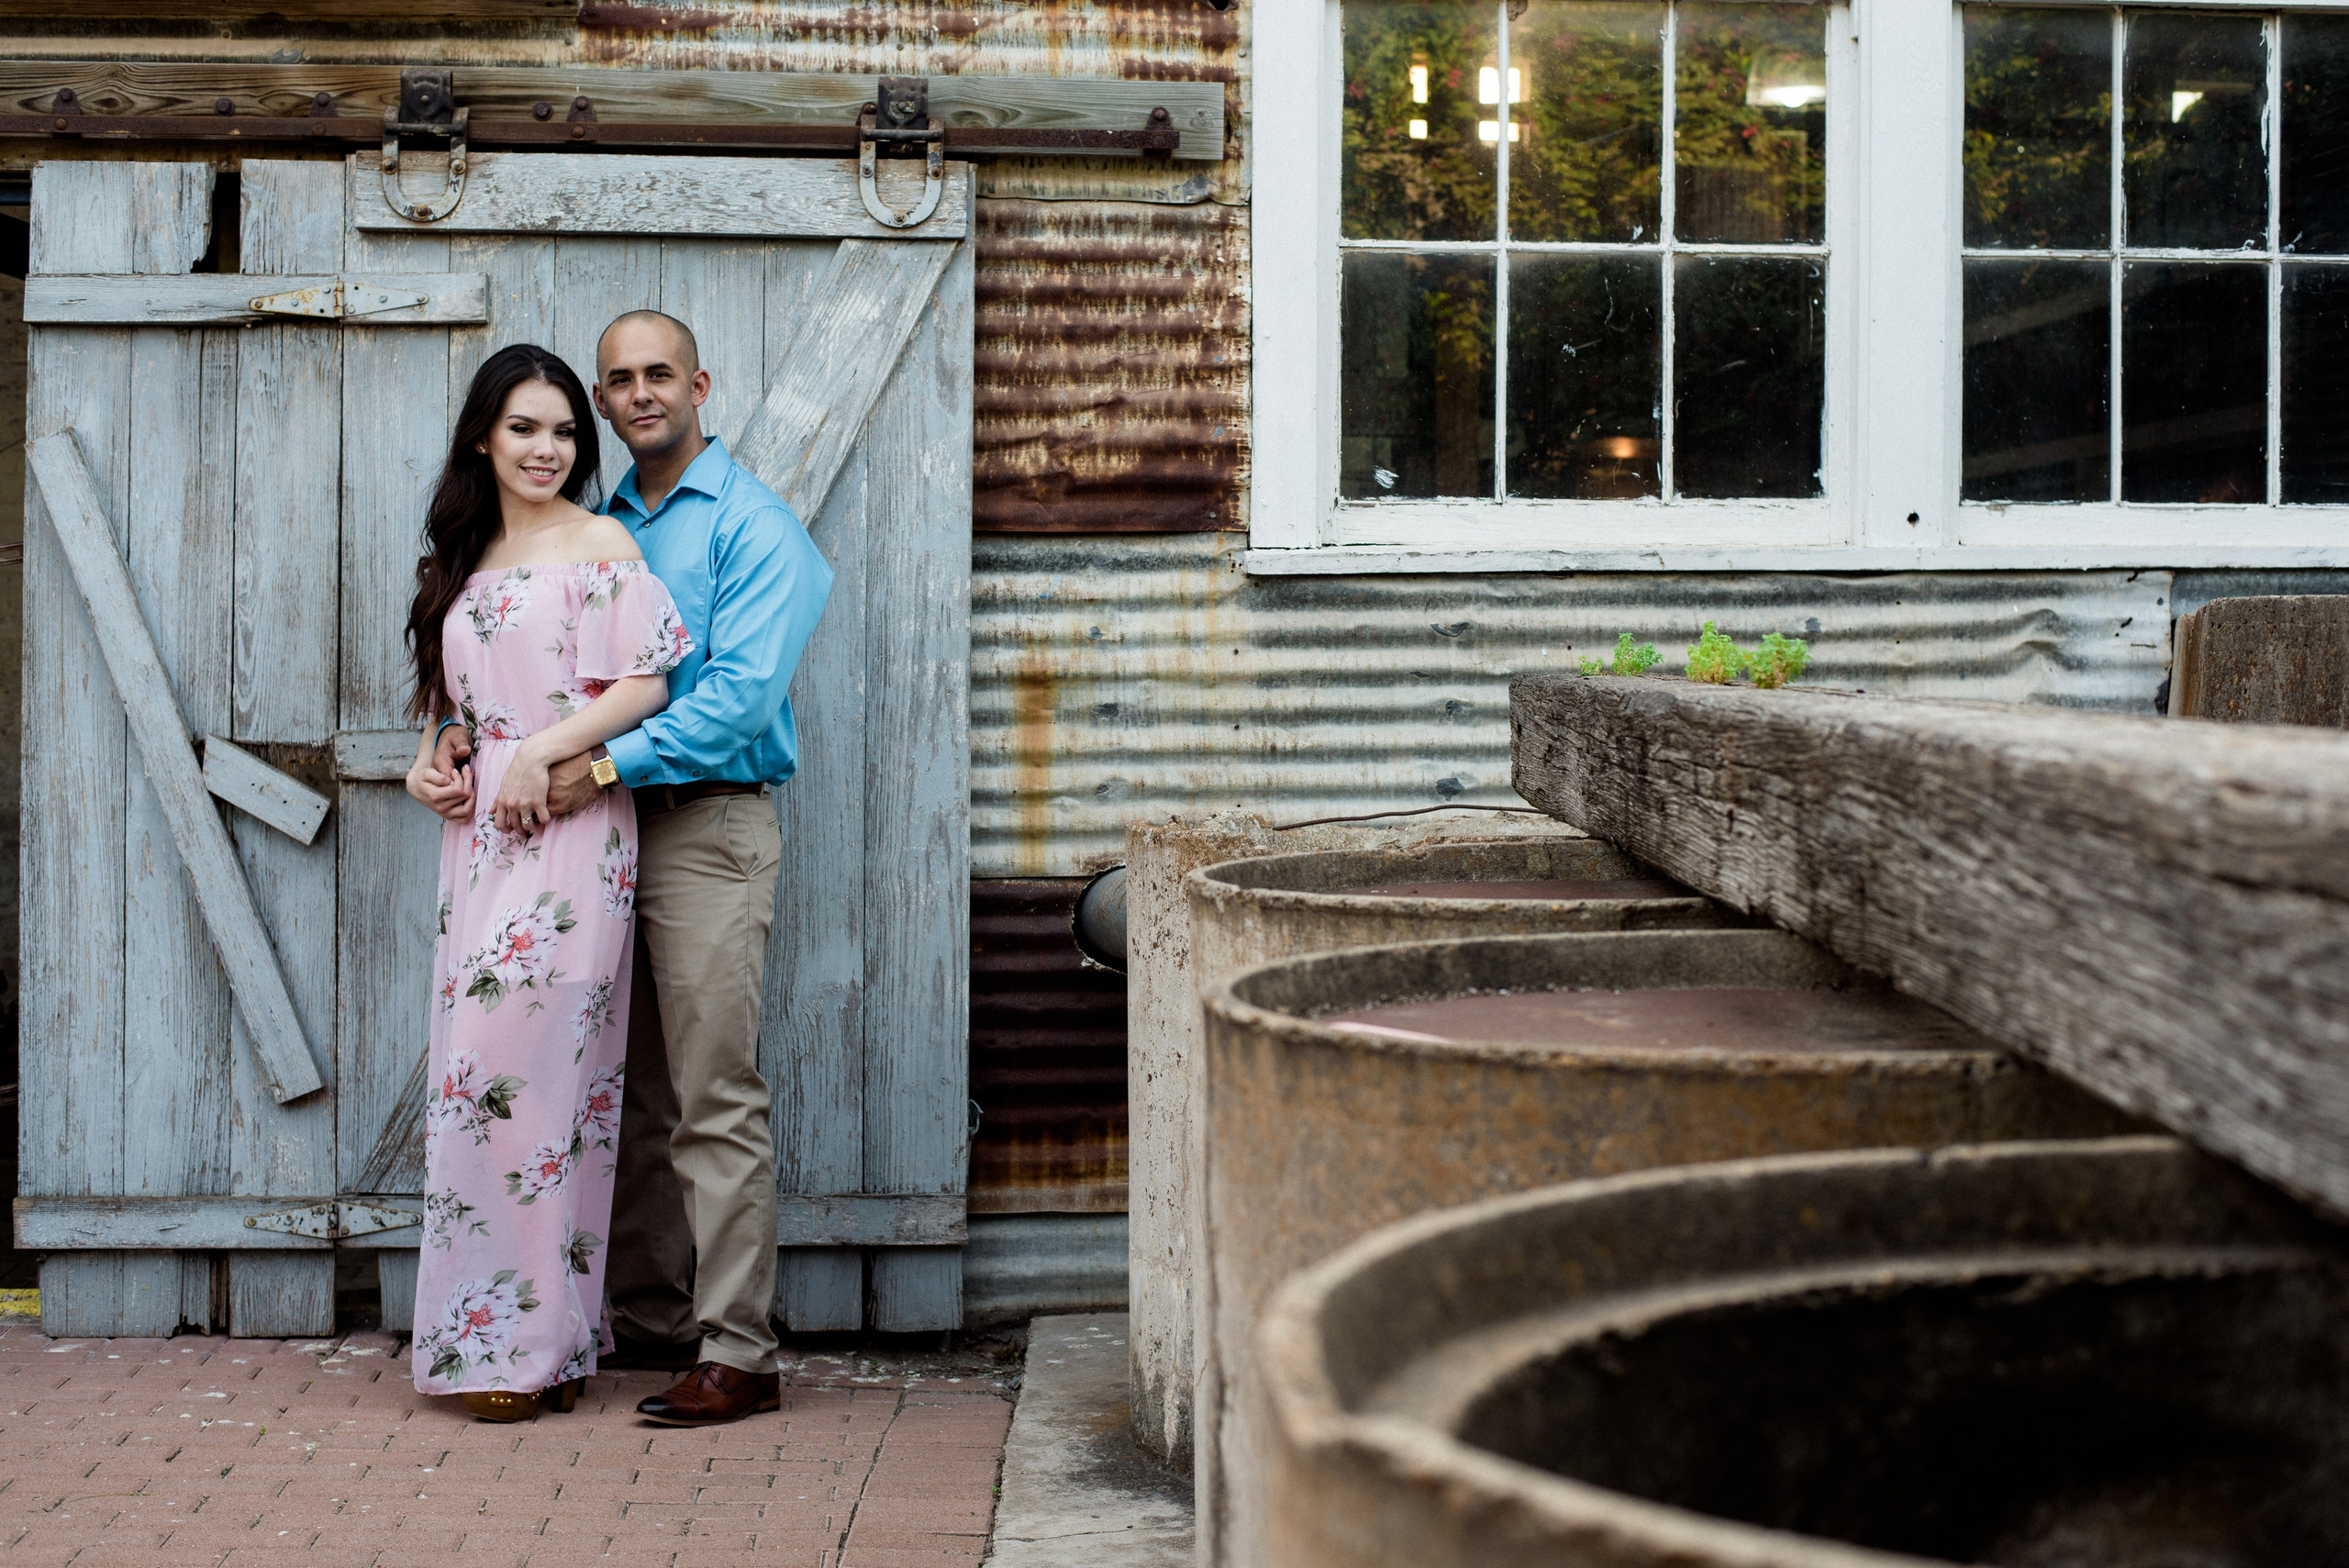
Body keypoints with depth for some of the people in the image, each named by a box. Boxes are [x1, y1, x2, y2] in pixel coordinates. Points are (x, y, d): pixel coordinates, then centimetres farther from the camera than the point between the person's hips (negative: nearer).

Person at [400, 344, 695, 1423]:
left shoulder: (600, 545, 0)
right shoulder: (464, 558, 20)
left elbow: (643, 685, -8)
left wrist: (541, 754, -16)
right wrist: (431, 759, 6)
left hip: (568, 833, -7)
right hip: (479, 835, 7)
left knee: (520, 1061, -12)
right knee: (483, 1067, 3)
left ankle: (530, 1343, -6)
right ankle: (510, 1338, 9)